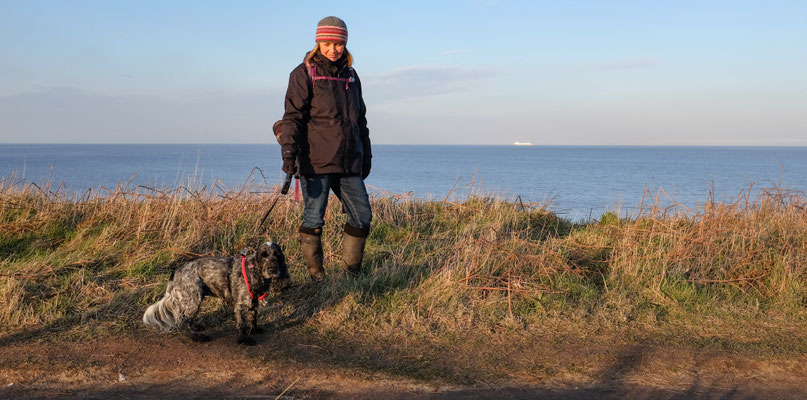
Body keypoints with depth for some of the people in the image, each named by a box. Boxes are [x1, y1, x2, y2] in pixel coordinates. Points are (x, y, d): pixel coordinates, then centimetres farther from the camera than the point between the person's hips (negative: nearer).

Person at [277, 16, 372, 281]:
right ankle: (315, 275, 11)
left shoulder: (350, 75, 16)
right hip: (316, 162, -6)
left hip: (349, 163, 6)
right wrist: (289, 151, -23)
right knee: (314, 218, -2)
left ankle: (352, 271, 20)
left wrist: (366, 156, 24)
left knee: (363, 216, 6)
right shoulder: (304, 74, -2)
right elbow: (293, 116, -10)